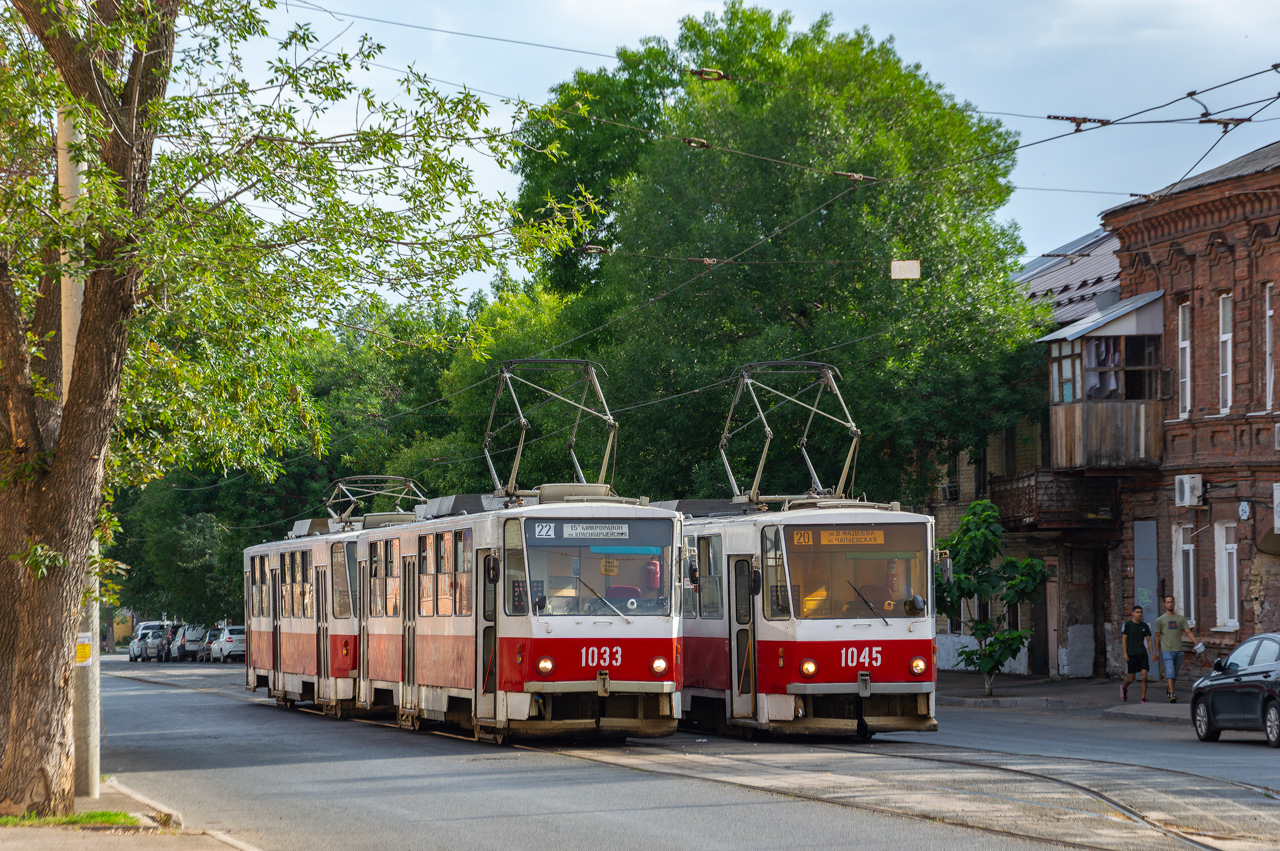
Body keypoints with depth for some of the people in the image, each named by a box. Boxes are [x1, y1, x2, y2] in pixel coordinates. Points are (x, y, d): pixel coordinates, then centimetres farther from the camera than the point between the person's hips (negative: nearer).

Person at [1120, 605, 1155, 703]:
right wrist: (1125, 653, -10)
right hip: (1131, 654, -2)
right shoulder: (1127, 624, -1)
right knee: (1131, 678, 2)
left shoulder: (1145, 626, 7)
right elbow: (1124, 640, -2)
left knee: (1144, 676, -10)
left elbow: (1149, 641, 10)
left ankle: (1143, 698, -4)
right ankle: (1124, 688, 35)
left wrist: (1152, 654, 3)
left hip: (1142, 654, 2)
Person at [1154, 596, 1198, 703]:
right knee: (1170, 673, -14)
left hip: (1178, 650, 3)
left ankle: (1169, 689, 30)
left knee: (1175, 674, 12)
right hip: (1167, 651, -3)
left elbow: (1188, 632, 6)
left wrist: (1196, 643, -9)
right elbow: (1157, 636, 9)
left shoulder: (1181, 619, 11)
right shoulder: (1160, 620, 6)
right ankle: (1171, 694, -19)